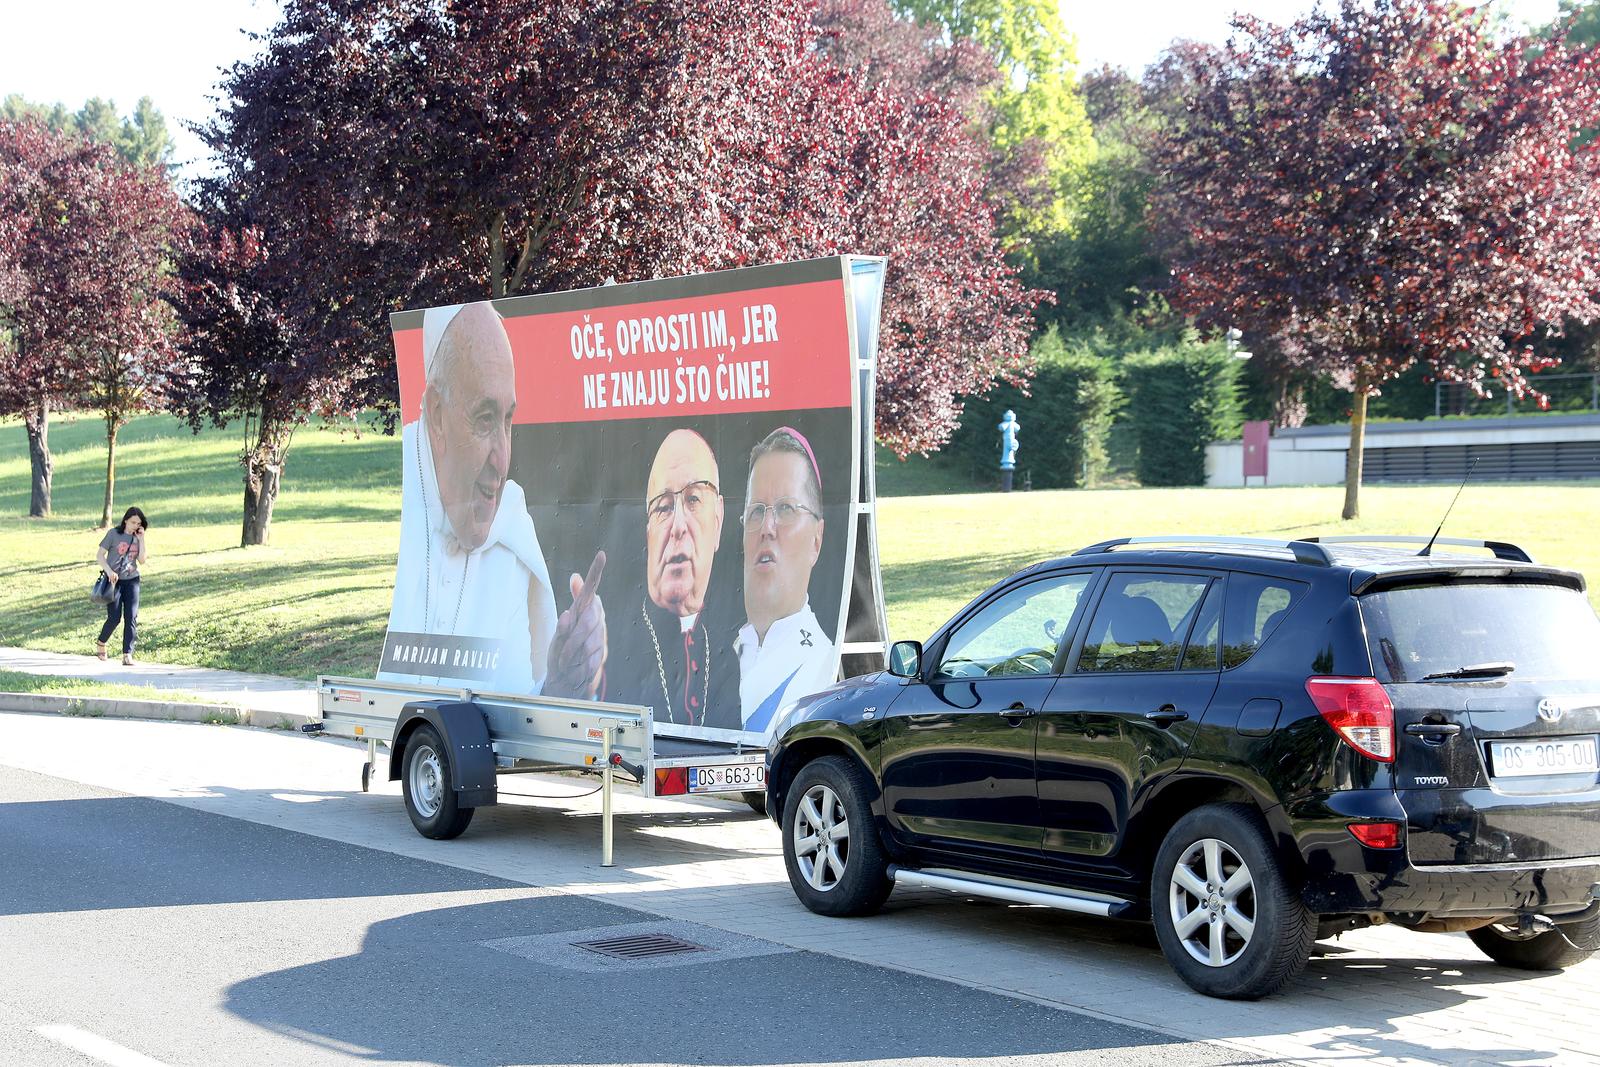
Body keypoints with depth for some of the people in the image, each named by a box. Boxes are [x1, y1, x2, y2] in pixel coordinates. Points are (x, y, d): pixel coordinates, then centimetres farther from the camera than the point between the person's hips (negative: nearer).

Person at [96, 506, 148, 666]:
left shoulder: (137, 537, 7)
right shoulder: (114, 533, -5)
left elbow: (142, 561, -2)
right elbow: (99, 555, -5)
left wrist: (141, 539, -6)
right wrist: (109, 571, -18)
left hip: (131, 581, 3)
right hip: (114, 580, -3)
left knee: (131, 617, -7)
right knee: (114, 618, -7)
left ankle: (127, 655, -8)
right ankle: (100, 644, 21)